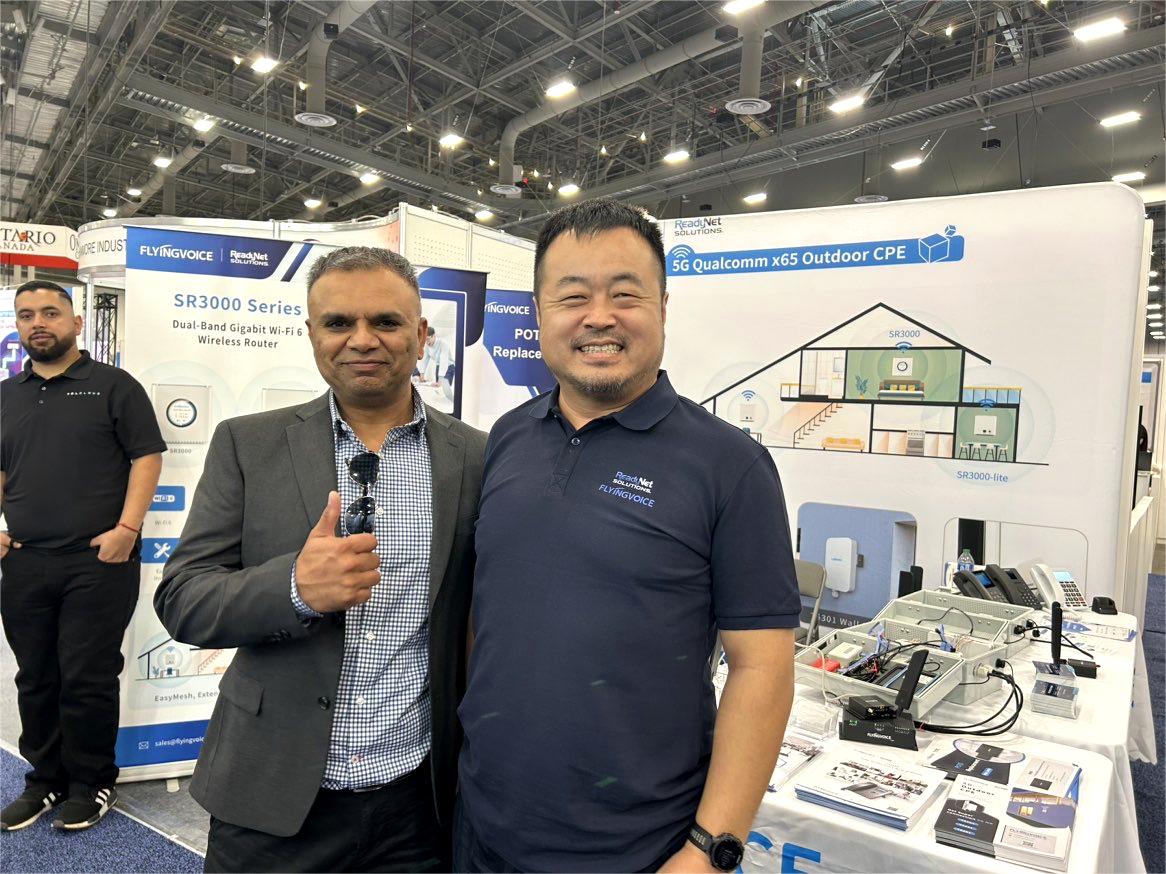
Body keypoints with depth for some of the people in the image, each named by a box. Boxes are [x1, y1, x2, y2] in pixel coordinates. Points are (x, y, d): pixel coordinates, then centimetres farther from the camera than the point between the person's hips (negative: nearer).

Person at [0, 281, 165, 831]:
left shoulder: (112, 386, -1)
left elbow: (147, 457, -7)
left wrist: (127, 528, -15)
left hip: (98, 561, -5)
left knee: (88, 678, 1)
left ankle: (92, 784, 19)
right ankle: (45, 779, 30)